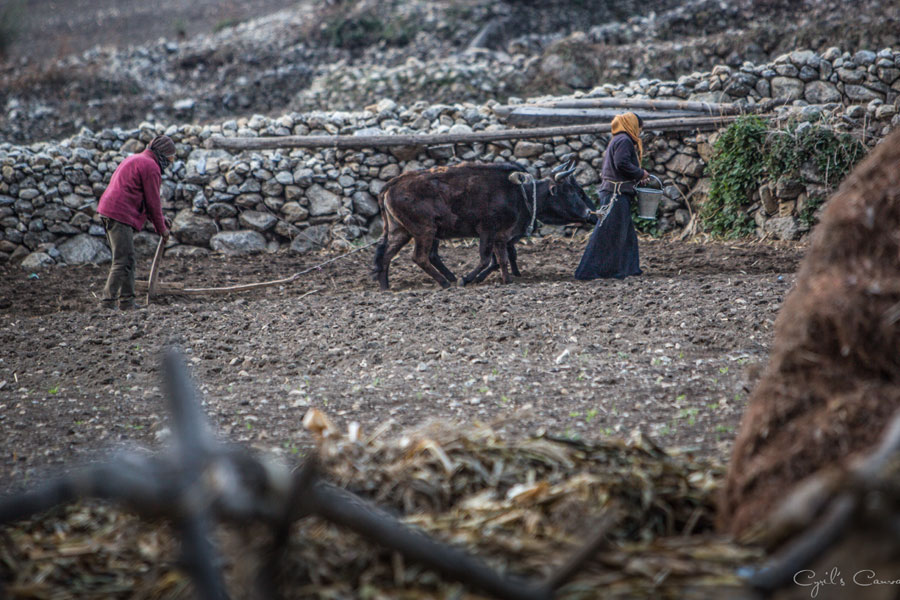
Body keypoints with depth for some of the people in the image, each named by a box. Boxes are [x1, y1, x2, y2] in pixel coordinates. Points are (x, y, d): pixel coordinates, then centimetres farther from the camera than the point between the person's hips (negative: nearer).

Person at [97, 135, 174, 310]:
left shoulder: (135, 159, 25)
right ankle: (108, 301, -14)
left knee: (128, 260, 14)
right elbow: (153, 201, -6)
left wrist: (160, 219, 27)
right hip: (120, 215, -10)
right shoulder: (151, 167, -8)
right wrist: (161, 228, 5)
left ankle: (127, 301, 17)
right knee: (122, 261, -11)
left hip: (108, 210, 10)